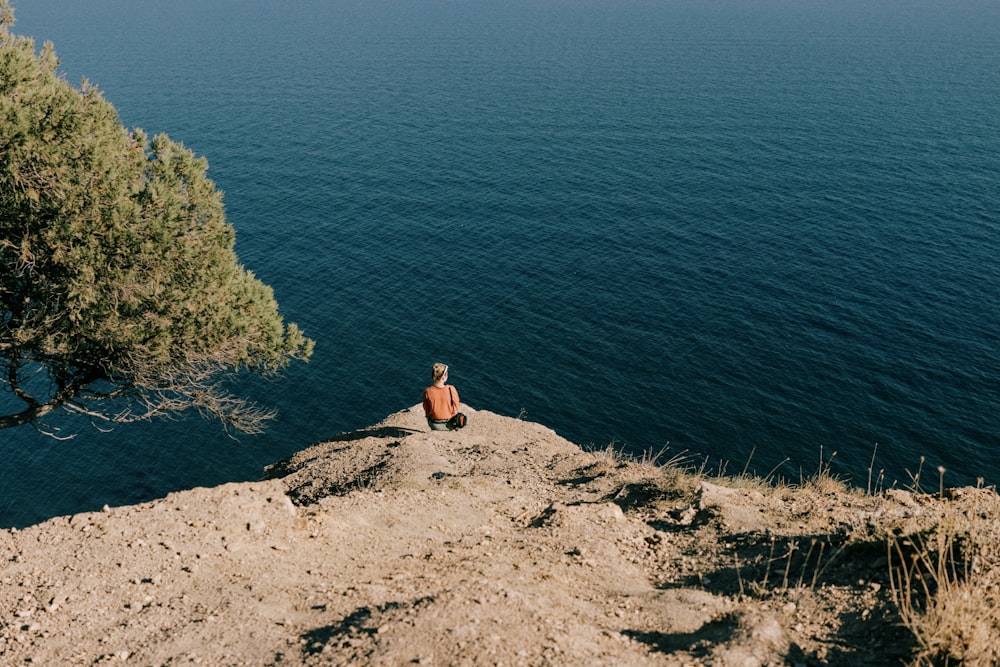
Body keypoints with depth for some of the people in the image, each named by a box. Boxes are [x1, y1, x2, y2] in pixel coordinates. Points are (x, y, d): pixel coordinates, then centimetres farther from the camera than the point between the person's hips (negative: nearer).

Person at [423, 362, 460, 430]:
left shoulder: (427, 391, -20)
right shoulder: (451, 390, -24)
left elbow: (426, 411, -5)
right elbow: (456, 409, -13)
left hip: (434, 425, 1)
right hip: (450, 425, -1)